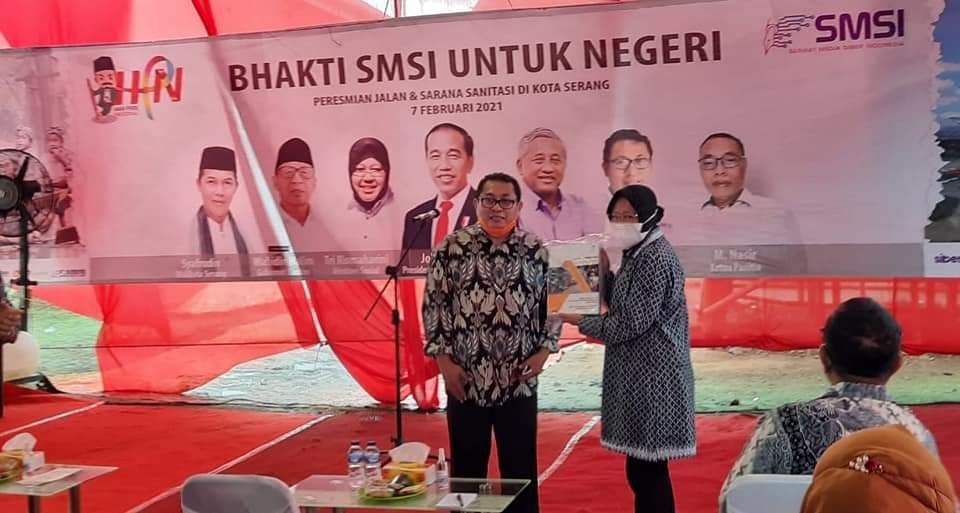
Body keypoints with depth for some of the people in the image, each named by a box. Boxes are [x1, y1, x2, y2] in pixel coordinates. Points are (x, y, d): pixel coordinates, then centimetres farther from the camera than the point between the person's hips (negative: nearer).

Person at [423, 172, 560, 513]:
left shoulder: (536, 251, 3)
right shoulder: (452, 248, -2)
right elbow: (433, 305, -1)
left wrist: (544, 350, -2)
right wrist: (443, 358, -6)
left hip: (519, 381, 1)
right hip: (465, 381, -1)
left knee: (521, 469, 9)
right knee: (467, 470, 10)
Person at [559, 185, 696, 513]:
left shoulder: (656, 258, -17)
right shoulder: (638, 254, 14)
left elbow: (631, 323, -19)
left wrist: (582, 322, -9)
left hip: (652, 378, -10)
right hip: (639, 375, 10)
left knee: (646, 471, -5)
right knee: (645, 469, 15)